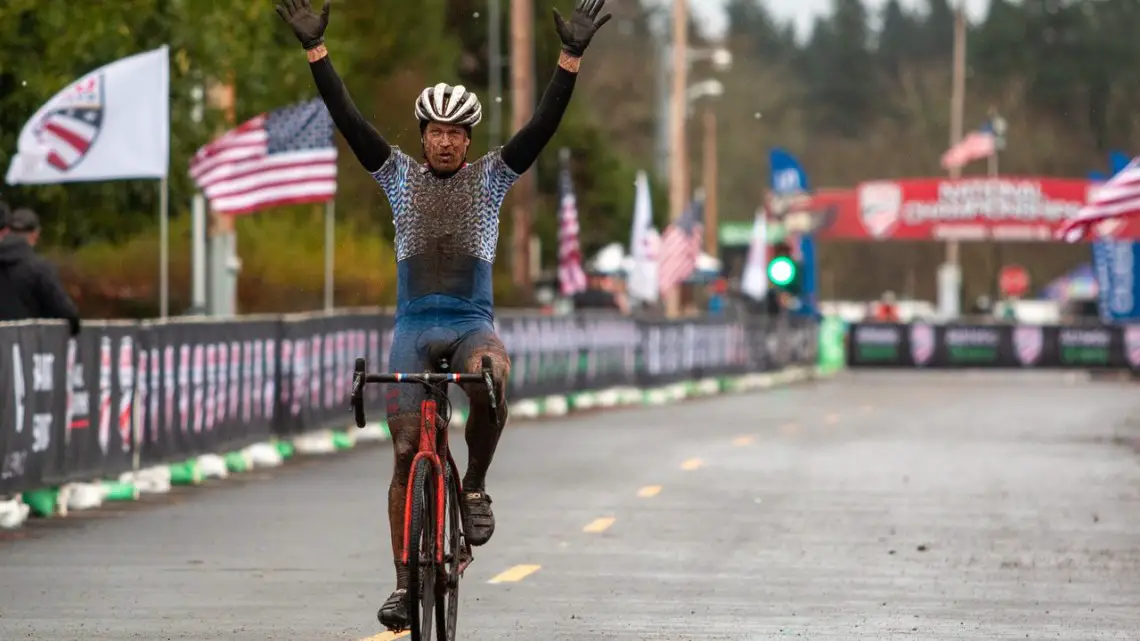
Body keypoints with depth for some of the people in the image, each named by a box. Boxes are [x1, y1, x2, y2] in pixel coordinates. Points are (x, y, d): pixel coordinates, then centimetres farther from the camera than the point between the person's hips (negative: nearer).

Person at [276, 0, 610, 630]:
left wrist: (571, 56, -14)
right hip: (414, 326, 1)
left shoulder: (491, 176, 7)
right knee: (407, 452, -5)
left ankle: (476, 487, -15)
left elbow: (544, 123, -4)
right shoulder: (399, 175, 8)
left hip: (472, 323, -1)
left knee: (491, 375, -37)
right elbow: (348, 118, 0)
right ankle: (404, 583, 1)